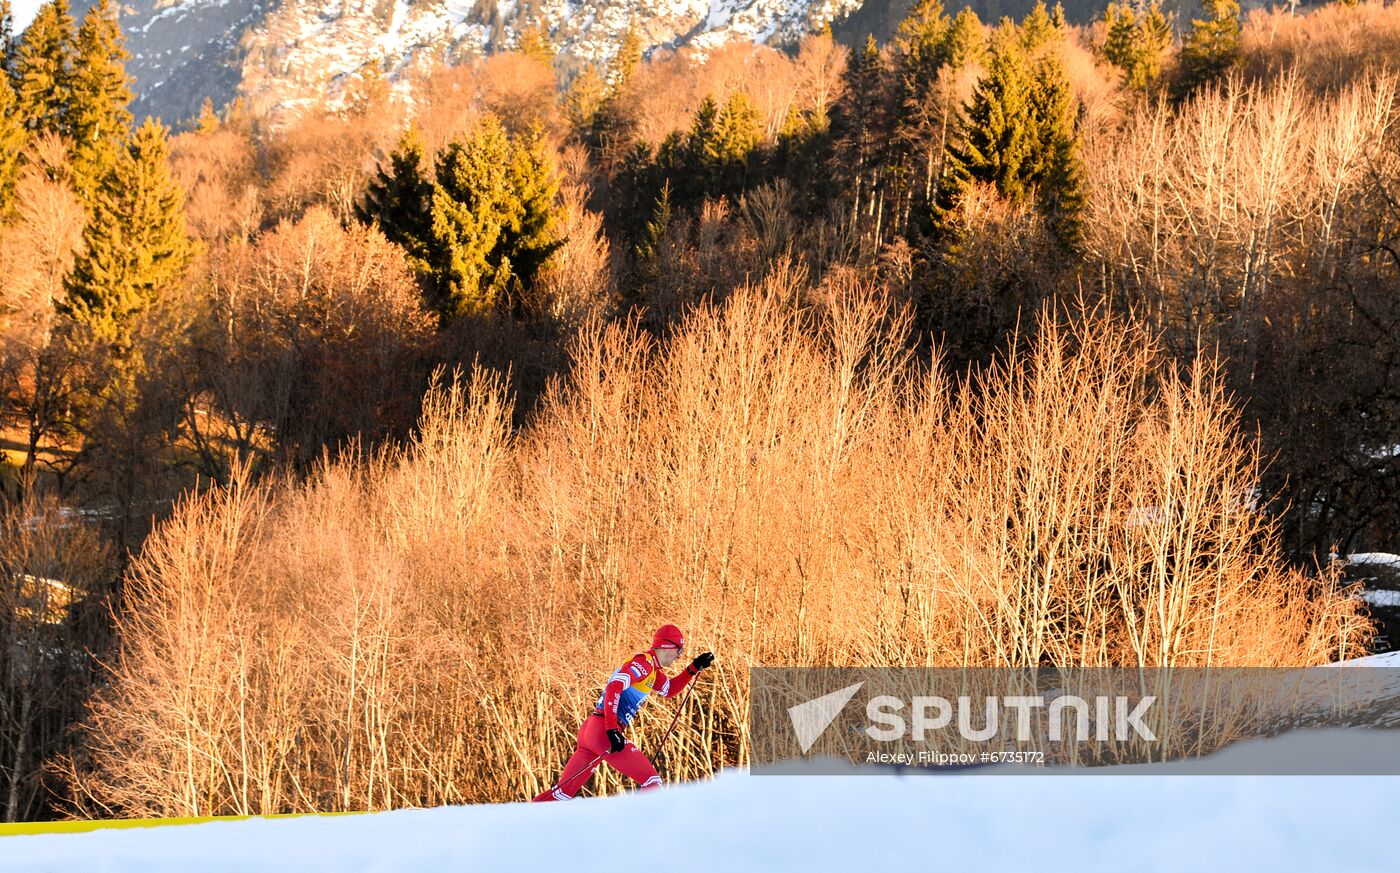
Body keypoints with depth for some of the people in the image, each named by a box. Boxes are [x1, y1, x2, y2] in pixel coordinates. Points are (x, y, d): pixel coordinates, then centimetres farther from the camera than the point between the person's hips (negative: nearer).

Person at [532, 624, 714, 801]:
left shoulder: (652, 668, 21)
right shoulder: (643, 662, -9)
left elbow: (670, 689, 38)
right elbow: (614, 687, -22)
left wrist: (694, 668, 28)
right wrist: (612, 729, -28)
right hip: (603, 731, -10)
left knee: (564, 791, 8)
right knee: (652, 782, -7)